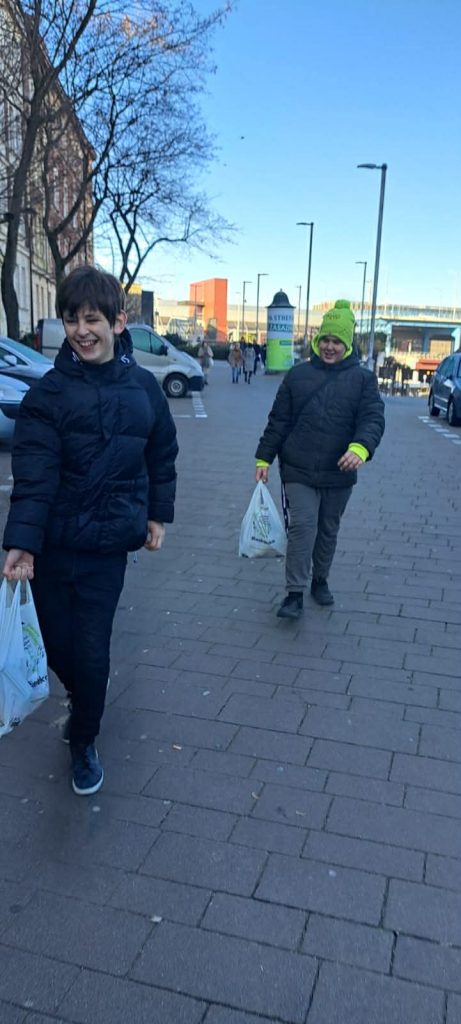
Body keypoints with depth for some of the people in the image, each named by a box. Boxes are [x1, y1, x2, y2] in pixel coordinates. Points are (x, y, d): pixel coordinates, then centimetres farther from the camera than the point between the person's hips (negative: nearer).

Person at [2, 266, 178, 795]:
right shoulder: (48, 392, -7)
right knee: (58, 645, 11)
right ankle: (82, 702, 45)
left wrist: (157, 515, 10)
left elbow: (162, 456, 12)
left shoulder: (143, 386, 0)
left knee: (91, 652, 2)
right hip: (51, 543, 0)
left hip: (108, 543, 0)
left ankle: (84, 742, 28)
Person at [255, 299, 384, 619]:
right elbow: (278, 421, 7)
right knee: (302, 527, -10)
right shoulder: (298, 374, 4)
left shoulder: (363, 379, 1)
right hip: (299, 471, -1)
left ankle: (320, 580, 35)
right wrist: (264, 458, 4)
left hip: (339, 473, 1)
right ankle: (295, 594, -4)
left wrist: (360, 448, -31)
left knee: (328, 530, 15)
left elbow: (373, 419, -11)